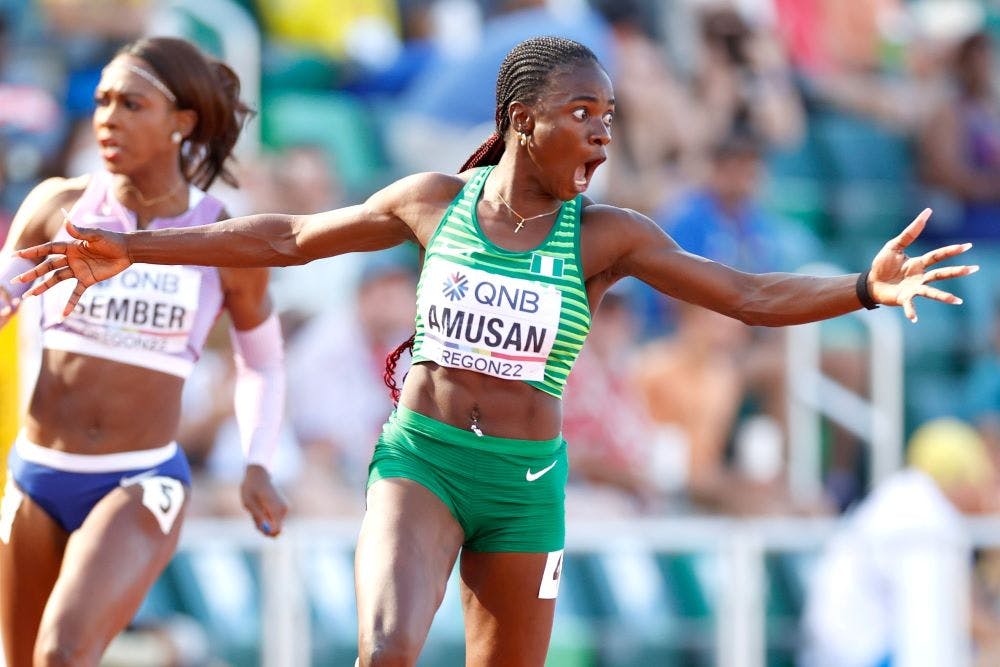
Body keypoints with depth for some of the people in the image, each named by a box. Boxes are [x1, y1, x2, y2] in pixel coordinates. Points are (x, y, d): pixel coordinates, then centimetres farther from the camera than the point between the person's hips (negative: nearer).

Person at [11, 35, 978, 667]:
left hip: (524, 485, 1)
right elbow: (289, 237, 11)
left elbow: (754, 296, -10)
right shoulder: (436, 202, 0)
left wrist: (867, 288, -28)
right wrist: (131, 249, 12)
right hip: (419, 460, -1)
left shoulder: (608, 236, -4)